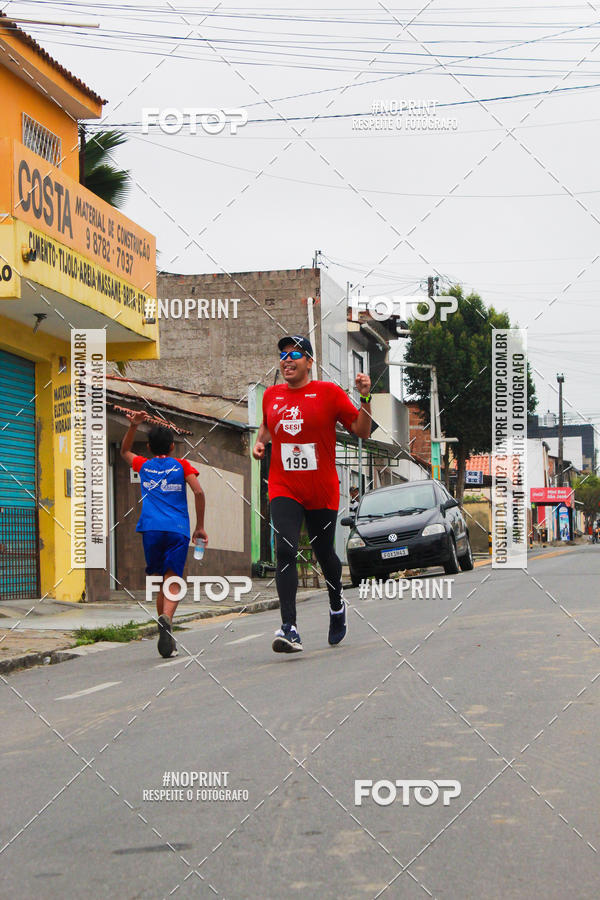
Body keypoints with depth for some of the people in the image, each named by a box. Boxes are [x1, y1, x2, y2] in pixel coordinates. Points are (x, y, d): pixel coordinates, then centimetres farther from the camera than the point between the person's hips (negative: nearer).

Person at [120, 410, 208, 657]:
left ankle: (165, 628, 9)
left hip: (151, 528, 2)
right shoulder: (181, 466, 13)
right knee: (173, 581, -10)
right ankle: (166, 618, -37)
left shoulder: (144, 465, 18)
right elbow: (198, 492, 0)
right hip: (178, 530, -2)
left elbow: (125, 452, 39)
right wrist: (200, 526, 6)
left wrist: (133, 426, 30)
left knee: (161, 582, 12)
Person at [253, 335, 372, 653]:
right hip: (284, 488, 2)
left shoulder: (328, 392, -3)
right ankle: (289, 629, -24)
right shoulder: (271, 395, 9)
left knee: (324, 554, 11)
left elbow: (361, 431, -3)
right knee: (285, 550, -17)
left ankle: (337, 606, 42)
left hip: (322, 491, -2)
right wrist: (260, 442, 8)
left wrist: (365, 398, -16)